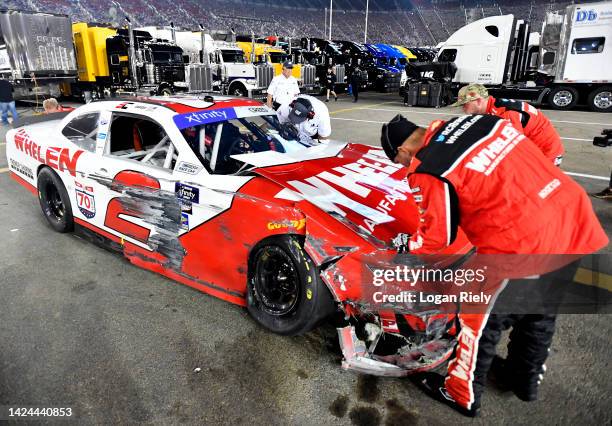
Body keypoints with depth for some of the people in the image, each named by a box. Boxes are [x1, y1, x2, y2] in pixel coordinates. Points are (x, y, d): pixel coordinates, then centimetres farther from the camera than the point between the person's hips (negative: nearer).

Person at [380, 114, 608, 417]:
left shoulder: (427, 171, -13)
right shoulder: (478, 119, 7)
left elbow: (438, 236, -4)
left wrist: (410, 249, 17)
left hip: (519, 247, -8)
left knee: (482, 321, 16)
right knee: (541, 313, 28)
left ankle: (462, 394, 39)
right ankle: (527, 380, 54)